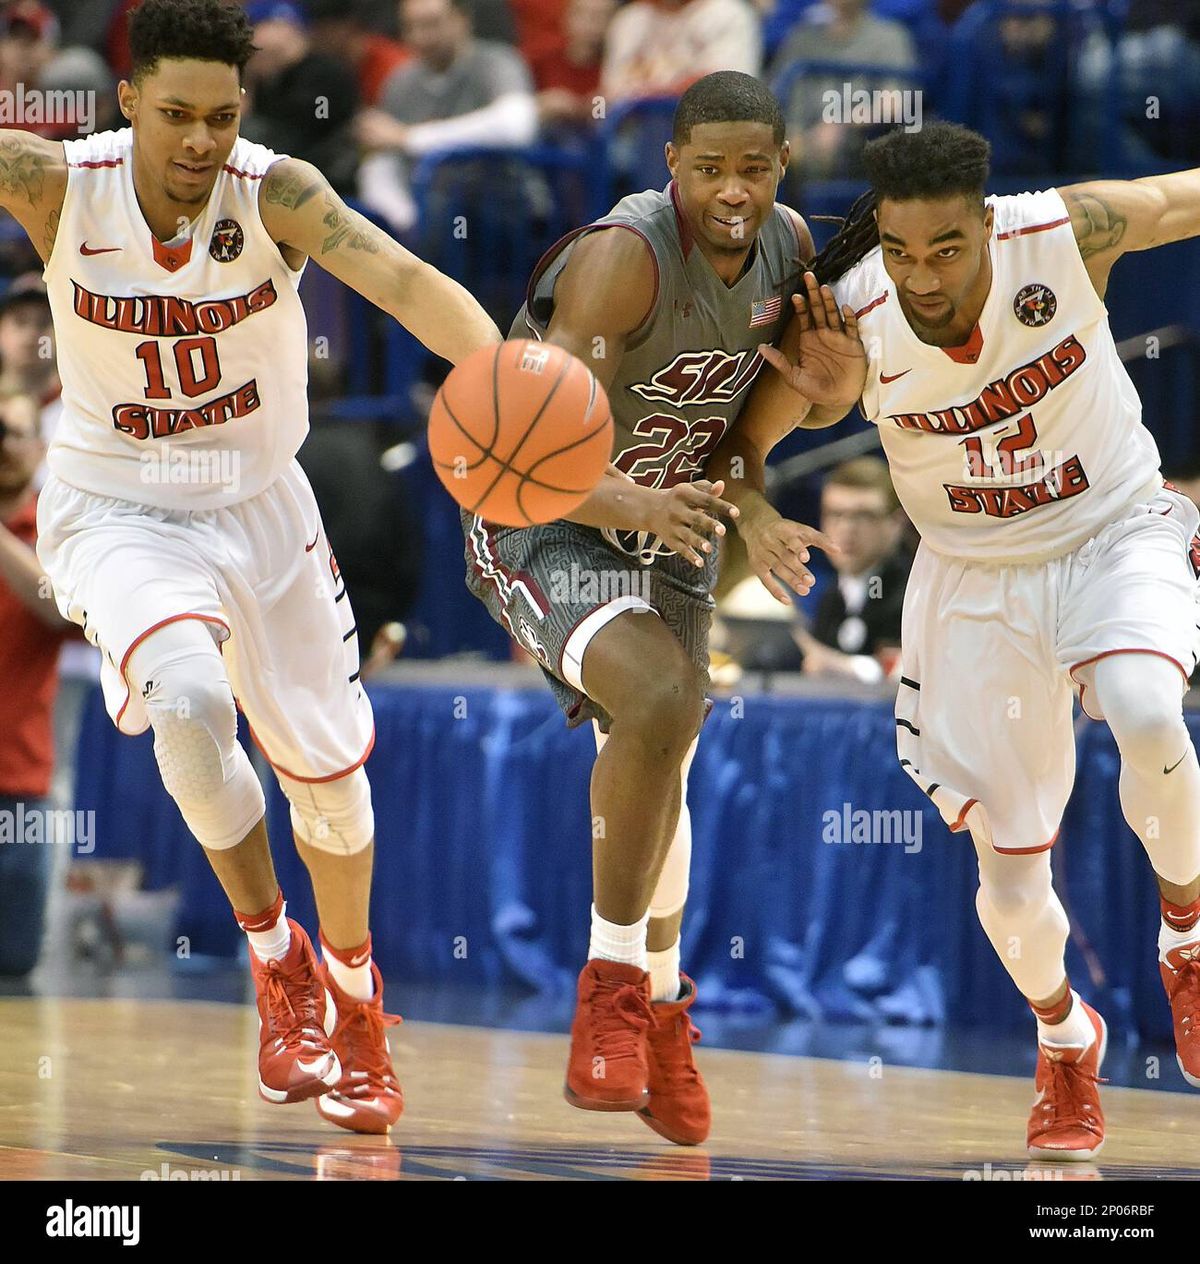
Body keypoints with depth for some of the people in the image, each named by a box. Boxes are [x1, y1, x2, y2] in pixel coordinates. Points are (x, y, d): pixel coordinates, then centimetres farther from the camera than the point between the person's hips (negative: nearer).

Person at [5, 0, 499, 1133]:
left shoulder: (276, 194, -24)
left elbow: (404, 280, -40)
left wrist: (498, 369, -59)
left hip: (258, 506, 2)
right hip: (117, 514, -2)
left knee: (325, 764, 13)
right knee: (189, 698, -30)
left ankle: (354, 1003, 41)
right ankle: (278, 963, -6)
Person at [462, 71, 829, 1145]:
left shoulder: (788, 244, -8)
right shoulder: (623, 258, -31)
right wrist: (638, 505, -56)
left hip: (667, 531, 8)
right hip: (541, 528, -7)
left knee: (654, 776, 21)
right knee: (659, 700, -33)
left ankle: (657, 1018, 43)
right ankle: (614, 984, -17)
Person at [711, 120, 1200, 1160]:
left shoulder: (1068, 231, -24)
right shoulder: (850, 322, -21)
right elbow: (741, 432, -6)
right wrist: (747, 507, -26)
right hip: (979, 580, 1)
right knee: (1010, 879, 2)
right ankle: (1065, 1040, 36)